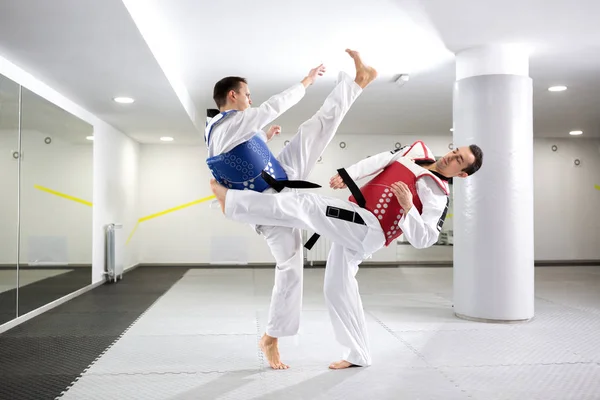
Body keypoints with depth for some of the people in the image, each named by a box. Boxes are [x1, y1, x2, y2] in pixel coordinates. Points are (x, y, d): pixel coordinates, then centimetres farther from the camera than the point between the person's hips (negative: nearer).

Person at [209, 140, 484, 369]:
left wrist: (408, 207, -24)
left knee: (305, 205, -21)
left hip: (365, 230, -8)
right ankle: (358, 355, 22)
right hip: (353, 226, 8)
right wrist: (346, 174, 0)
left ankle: (232, 200, -16)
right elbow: (378, 162, 13)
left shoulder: (438, 197, -4)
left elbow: (422, 240, -10)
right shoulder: (418, 151, 16)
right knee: (337, 289, 12)